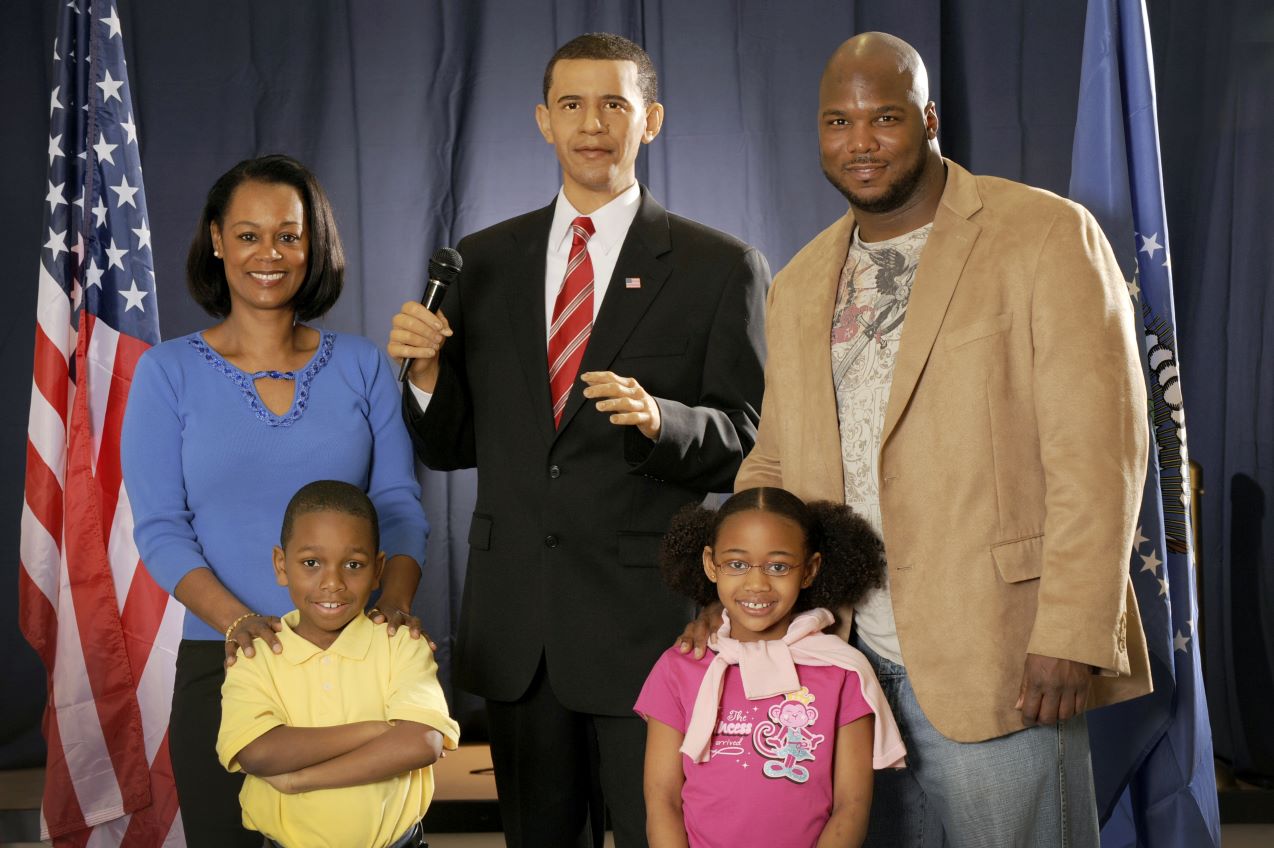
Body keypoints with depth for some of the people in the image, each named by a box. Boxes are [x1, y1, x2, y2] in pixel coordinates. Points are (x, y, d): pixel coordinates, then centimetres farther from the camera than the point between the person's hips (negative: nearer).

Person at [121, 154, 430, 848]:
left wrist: (395, 603, -15)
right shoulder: (168, 372, 2)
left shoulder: (360, 365, 6)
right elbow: (160, 527, -3)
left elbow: (400, 504, 3)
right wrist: (237, 619, -19)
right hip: (223, 661, -1)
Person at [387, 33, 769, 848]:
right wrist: (428, 373, -11)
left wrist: (658, 419, -25)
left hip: (649, 618, -3)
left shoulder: (721, 268, -2)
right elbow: (453, 445, 10)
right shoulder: (485, 261, 8)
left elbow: (749, 443, -6)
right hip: (516, 620, 4)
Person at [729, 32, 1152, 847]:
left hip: (998, 663, -5)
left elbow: (1099, 452, -11)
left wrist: (1072, 637, -17)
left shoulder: (1047, 236, -6)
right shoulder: (801, 285, 13)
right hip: (850, 660, 5)